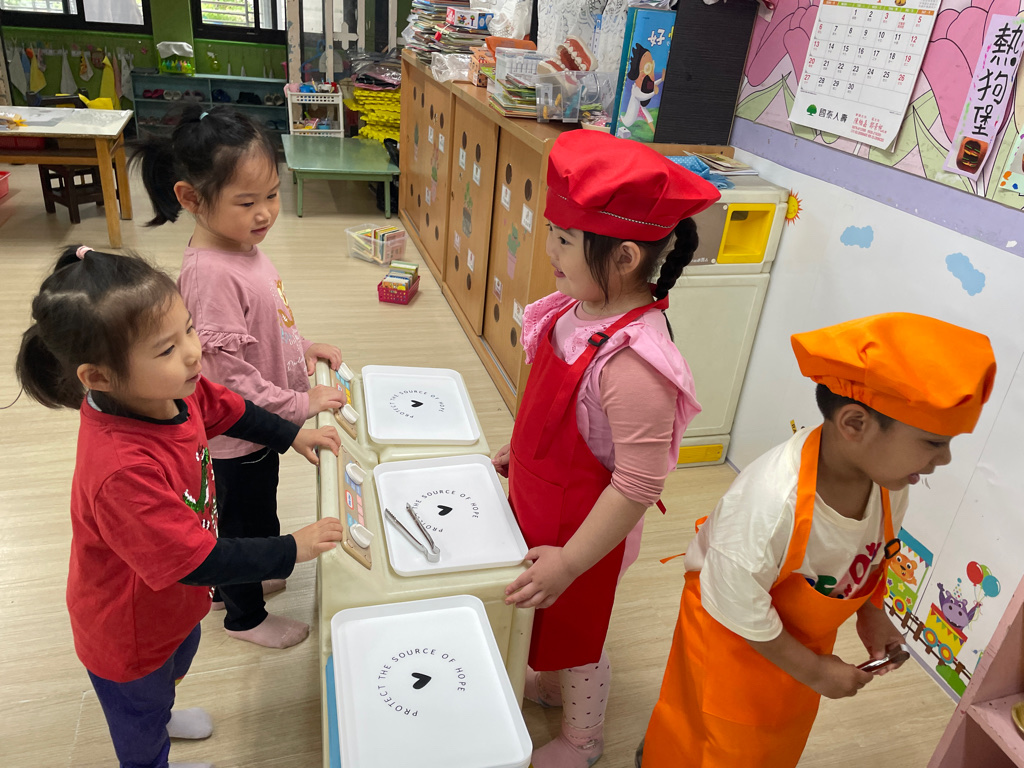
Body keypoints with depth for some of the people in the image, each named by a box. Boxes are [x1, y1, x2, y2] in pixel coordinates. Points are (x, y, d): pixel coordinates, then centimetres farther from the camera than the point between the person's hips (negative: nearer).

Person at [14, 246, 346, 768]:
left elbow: (226, 410, 2)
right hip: (130, 633, -8)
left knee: (176, 665, 40)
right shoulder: (122, 470, -46)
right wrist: (291, 550, -28)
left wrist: (292, 436, 5)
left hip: (172, 605, 8)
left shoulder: (170, 391, -22)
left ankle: (159, 716, 70)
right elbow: (196, 560, -37)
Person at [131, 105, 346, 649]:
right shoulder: (210, 273, -31)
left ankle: (233, 583, 54)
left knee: (249, 520, 29)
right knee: (245, 524, 16)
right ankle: (245, 615, 41)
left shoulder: (244, 246, -1)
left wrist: (302, 347, 2)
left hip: (259, 425, 8)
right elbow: (231, 375, -29)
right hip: (237, 437, -8)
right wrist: (301, 404, -22)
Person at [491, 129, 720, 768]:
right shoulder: (581, 307, -9)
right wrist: (522, 451, 17)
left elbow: (638, 485, -31)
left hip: (582, 525, -7)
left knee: (576, 630, 19)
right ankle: (546, 683, 62)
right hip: (538, 503, 7)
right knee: (548, 620, 31)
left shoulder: (633, 362, -36)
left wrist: (570, 560, -24)